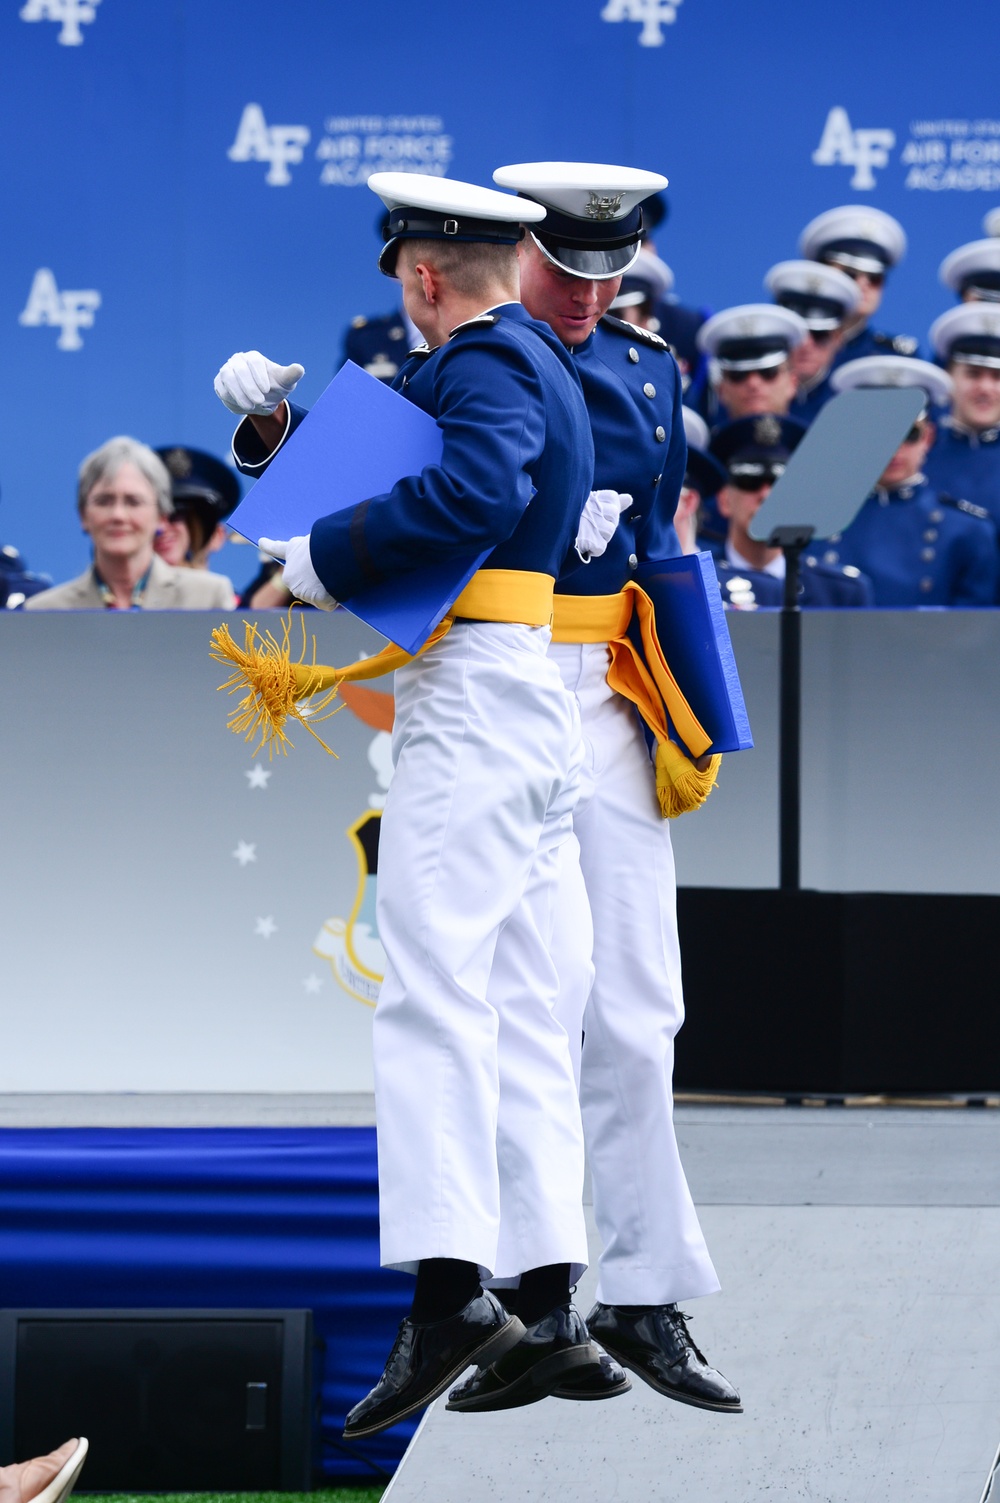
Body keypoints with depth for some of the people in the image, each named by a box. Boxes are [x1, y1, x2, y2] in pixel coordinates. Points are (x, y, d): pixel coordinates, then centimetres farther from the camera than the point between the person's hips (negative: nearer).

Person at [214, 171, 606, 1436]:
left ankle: (448, 1284, -27)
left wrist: (322, 558, -21)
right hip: (531, 714, 10)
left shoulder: (491, 364, -8)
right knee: (520, 1010, 8)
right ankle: (549, 1304, 6)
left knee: (430, 990, -17)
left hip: (472, 703, -10)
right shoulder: (516, 365, 24)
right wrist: (275, 417, 14)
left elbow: (474, 491, -29)